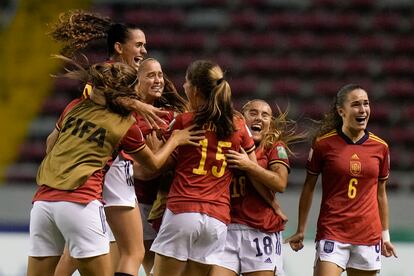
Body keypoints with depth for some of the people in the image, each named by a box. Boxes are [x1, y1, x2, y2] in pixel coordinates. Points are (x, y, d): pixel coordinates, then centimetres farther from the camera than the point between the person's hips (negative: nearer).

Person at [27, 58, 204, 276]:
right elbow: (153, 164, 21)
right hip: (80, 202, -4)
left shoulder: (74, 107, 15)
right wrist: (175, 140, 37)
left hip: (43, 200, 5)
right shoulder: (126, 125, 5)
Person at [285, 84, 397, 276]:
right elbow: (308, 187, 5)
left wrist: (385, 235, 15)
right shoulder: (324, 144, -3)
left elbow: (380, 193, 14)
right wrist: (300, 231, 6)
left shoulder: (380, 147, 5)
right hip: (332, 233, -3)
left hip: (369, 236, 3)